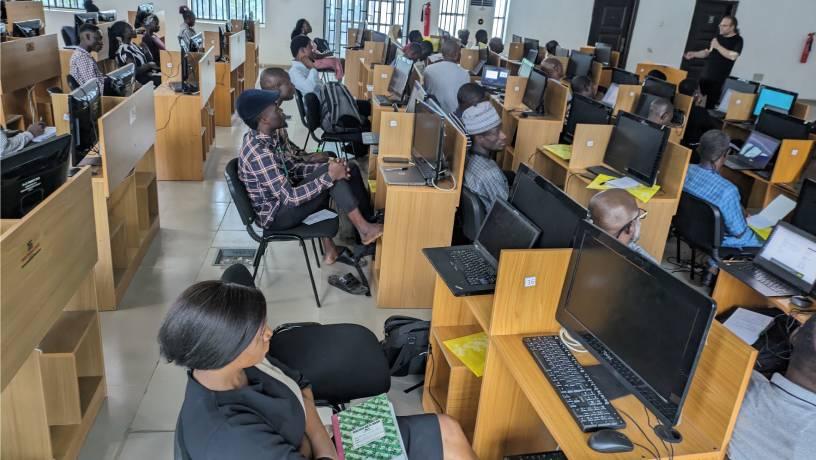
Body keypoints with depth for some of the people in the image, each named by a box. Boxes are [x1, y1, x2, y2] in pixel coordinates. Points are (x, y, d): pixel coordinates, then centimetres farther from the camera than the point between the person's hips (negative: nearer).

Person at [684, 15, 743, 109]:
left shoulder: (737, 40, -6)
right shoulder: (718, 37, 15)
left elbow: (733, 56, -21)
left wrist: (718, 46, -17)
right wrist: (694, 54, 8)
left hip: (718, 79, -6)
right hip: (705, 76, 6)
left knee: (710, 105, -7)